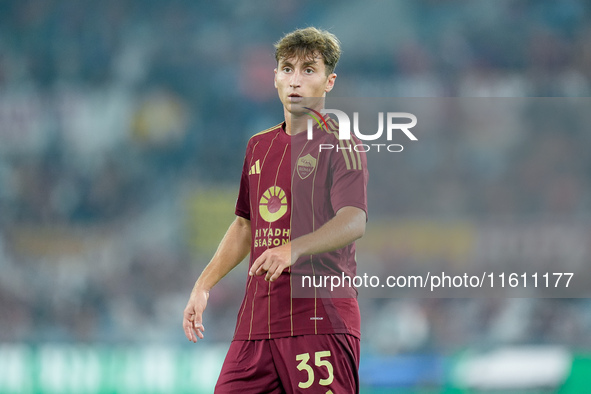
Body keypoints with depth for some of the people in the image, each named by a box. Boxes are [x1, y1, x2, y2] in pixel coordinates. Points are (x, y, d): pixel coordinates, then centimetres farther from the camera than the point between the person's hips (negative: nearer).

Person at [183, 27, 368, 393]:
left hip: (321, 318, -6)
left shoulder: (339, 145, -3)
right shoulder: (260, 145, 19)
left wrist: (293, 249, -34)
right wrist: (204, 285, 21)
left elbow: (354, 222, -19)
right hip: (256, 319, 6)